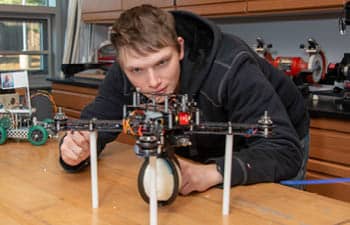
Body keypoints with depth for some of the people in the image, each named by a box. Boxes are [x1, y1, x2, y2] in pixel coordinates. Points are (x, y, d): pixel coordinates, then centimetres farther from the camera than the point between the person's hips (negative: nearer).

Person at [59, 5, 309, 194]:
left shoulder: (231, 68, -37)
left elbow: (284, 150, -40)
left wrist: (212, 172, -54)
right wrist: (78, 150, -39)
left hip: (274, 147, -3)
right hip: (210, 152, 3)